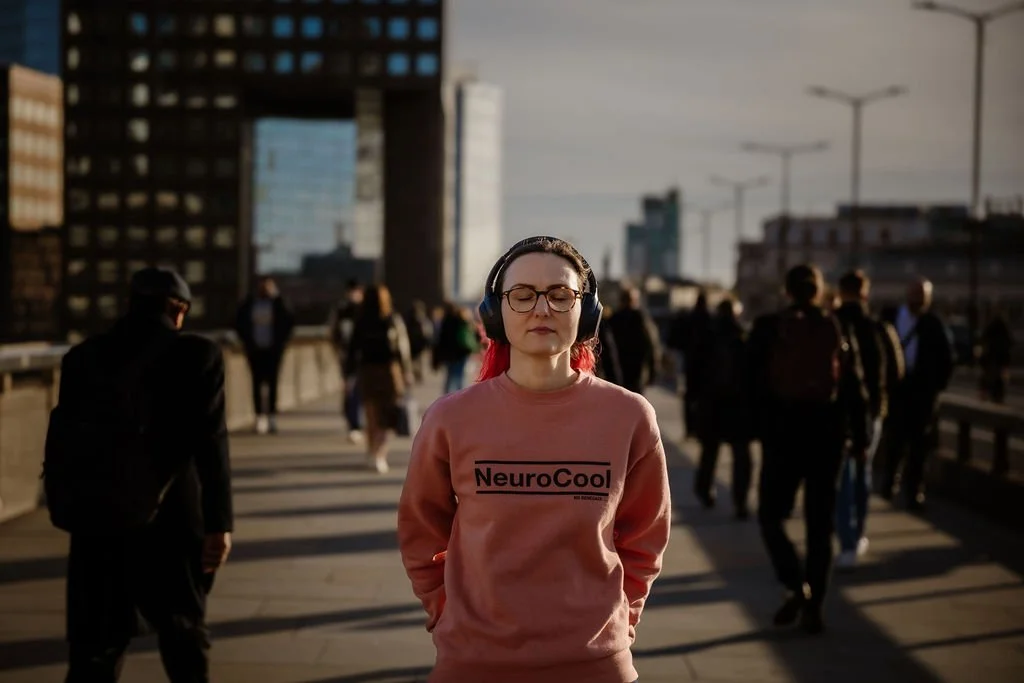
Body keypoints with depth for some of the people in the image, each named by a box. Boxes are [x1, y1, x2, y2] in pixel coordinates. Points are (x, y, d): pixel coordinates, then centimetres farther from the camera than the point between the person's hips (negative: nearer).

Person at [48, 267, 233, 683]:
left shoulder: (82, 357, 5)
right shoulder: (196, 355, -6)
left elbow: (63, 438, 4)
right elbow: (210, 444, -10)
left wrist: (63, 505, 11)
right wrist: (219, 522, -9)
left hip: (97, 519, 2)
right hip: (170, 517, -2)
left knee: (95, 644, 6)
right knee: (184, 630, 16)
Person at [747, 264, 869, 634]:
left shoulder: (767, 328, -3)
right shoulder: (837, 329, 1)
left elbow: (753, 383, -5)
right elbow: (854, 388, 1)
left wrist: (760, 429, 5)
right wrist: (859, 436, 7)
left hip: (782, 433, -2)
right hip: (827, 435, 2)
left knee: (771, 514, 11)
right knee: (820, 523, 9)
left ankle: (795, 586, -8)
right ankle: (813, 606, 8)